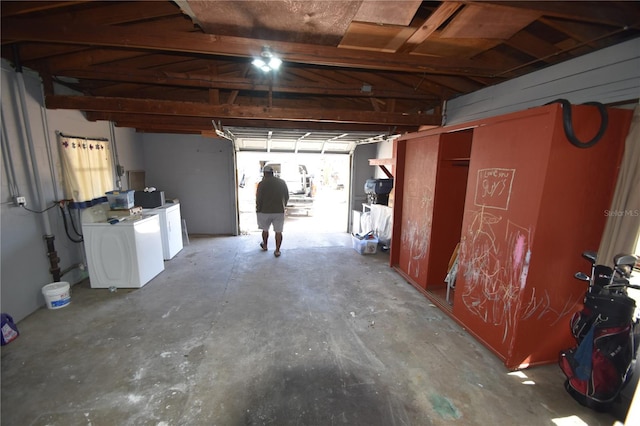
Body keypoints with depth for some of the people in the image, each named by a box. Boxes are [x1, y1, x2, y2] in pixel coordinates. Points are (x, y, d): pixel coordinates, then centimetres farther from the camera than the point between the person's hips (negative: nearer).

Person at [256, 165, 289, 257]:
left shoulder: (262, 183, -9)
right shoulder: (282, 182, 2)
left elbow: (258, 199, -10)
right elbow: (287, 197, 9)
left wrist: (258, 210, 3)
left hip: (265, 211, -1)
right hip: (279, 211, 2)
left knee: (265, 229, 19)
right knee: (278, 232, 7)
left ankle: (264, 245, 38)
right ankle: (277, 251, 10)